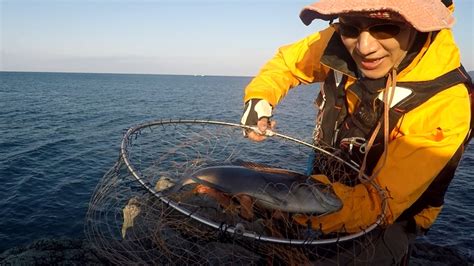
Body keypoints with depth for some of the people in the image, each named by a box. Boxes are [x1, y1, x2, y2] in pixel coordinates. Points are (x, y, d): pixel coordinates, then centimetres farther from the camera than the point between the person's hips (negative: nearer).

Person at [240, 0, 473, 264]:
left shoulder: (445, 105, -30)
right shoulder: (341, 45, -19)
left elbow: (378, 204, -30)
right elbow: (287, 61, 0)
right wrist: (258, 99, -19)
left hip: (382, 229, -3)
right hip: (327, 182, 4)